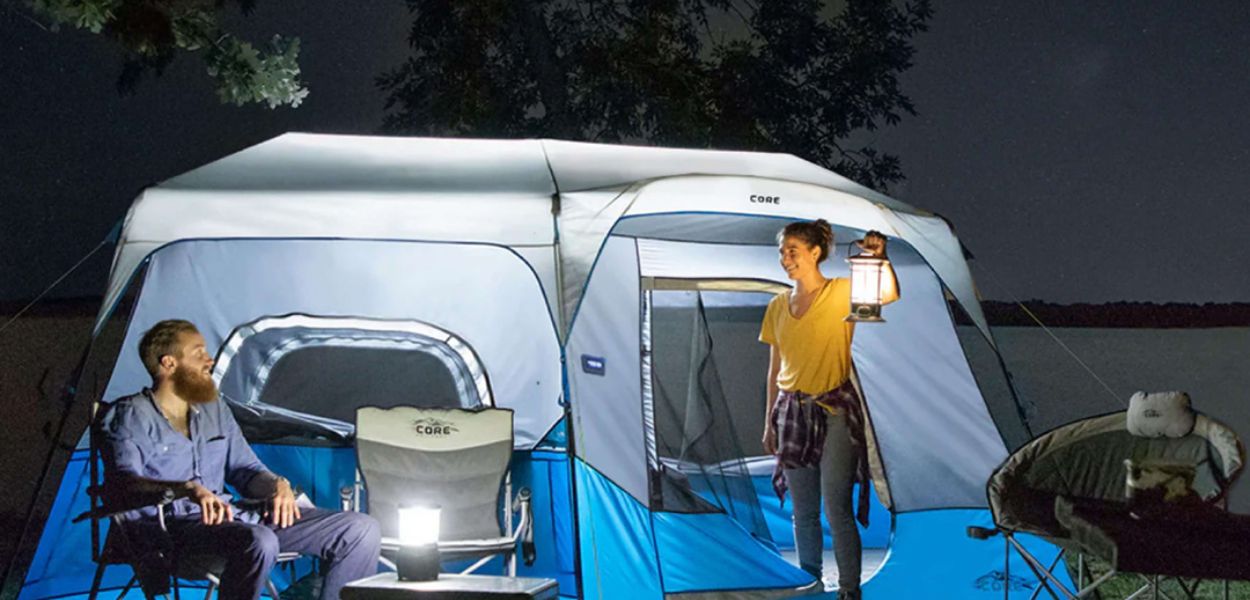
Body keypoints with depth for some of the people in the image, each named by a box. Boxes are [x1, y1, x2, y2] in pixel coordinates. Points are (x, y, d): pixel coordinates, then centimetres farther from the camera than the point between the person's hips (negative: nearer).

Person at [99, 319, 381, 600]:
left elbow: (246, 469, 25)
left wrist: (277, 485, -1)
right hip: (168, 523, -7)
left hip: (229, 516, 7)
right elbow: (123, 482, -16)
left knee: (361, 530, -5)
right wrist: (188, 489, -34)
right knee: (259, 541, -41)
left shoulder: (216, 411, 24)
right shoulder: (130, 415, 1)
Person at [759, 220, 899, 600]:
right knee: (803, 513, 10)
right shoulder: (778, 306, 10)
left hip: (835, 411, -5)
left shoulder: (842, 293, -5)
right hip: (793, 412, 5)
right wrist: (769, 422, 14)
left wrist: (879, 258, -32)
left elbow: (889, 294, -23)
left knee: (837, 511, -8)